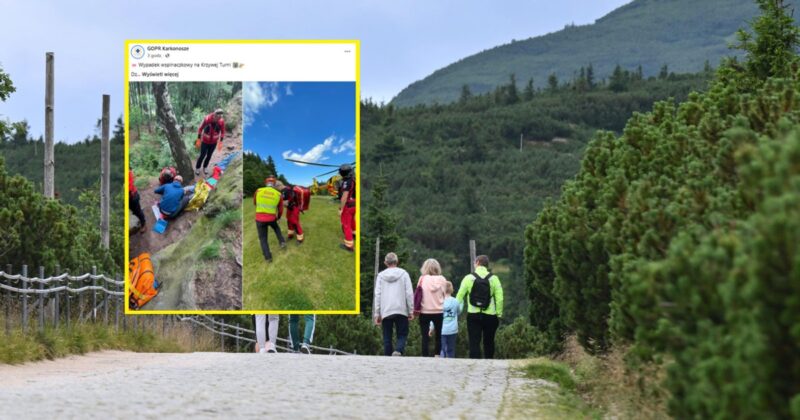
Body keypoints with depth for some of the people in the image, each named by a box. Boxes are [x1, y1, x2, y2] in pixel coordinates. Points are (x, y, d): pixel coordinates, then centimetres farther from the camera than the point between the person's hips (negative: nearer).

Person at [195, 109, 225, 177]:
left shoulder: (221, 121, -21)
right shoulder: (207, 119, -26)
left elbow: (222, 131, -3)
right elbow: (200, 128, -11)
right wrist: (198, 139, -5)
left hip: (214, 142, 2)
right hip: (205, 141, -2)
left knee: (209, 156, 14)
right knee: (202, 155, 3)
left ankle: (205, 168, 37)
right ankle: (197, 168, 25)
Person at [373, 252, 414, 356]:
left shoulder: (381, 275, 6)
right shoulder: (403, 274, 3)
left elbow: (377, 295, 4)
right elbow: (409, 293, -1)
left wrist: (377, 314, 6)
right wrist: (411, 311, 3)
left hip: (385, 311, 1)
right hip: (401, 310, -1)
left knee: (387, 337, 8)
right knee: (402, 335, 4)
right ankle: (398, 350, -23)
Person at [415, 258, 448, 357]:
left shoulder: (422, 279, -6)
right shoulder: (442, 280, -4)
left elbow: (418, 295, -2)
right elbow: (445, 295, 2)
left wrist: (416, 309, 6)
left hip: (425, 312, -1)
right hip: (439, 312, 1)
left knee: (425, 337, 4)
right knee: (439, 336, 14)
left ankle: (425, 357, -1)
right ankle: (437, 356, 9)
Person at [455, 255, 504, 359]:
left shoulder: (468, 278, -2)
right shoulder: (494, 278, -1)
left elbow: (459, 297, -2)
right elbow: (499, 298, -5)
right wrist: (499, 314, 3)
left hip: (473, 315, -1)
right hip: (490, 315, 1)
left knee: (474, 343, 0)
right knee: (489, 342, 15)